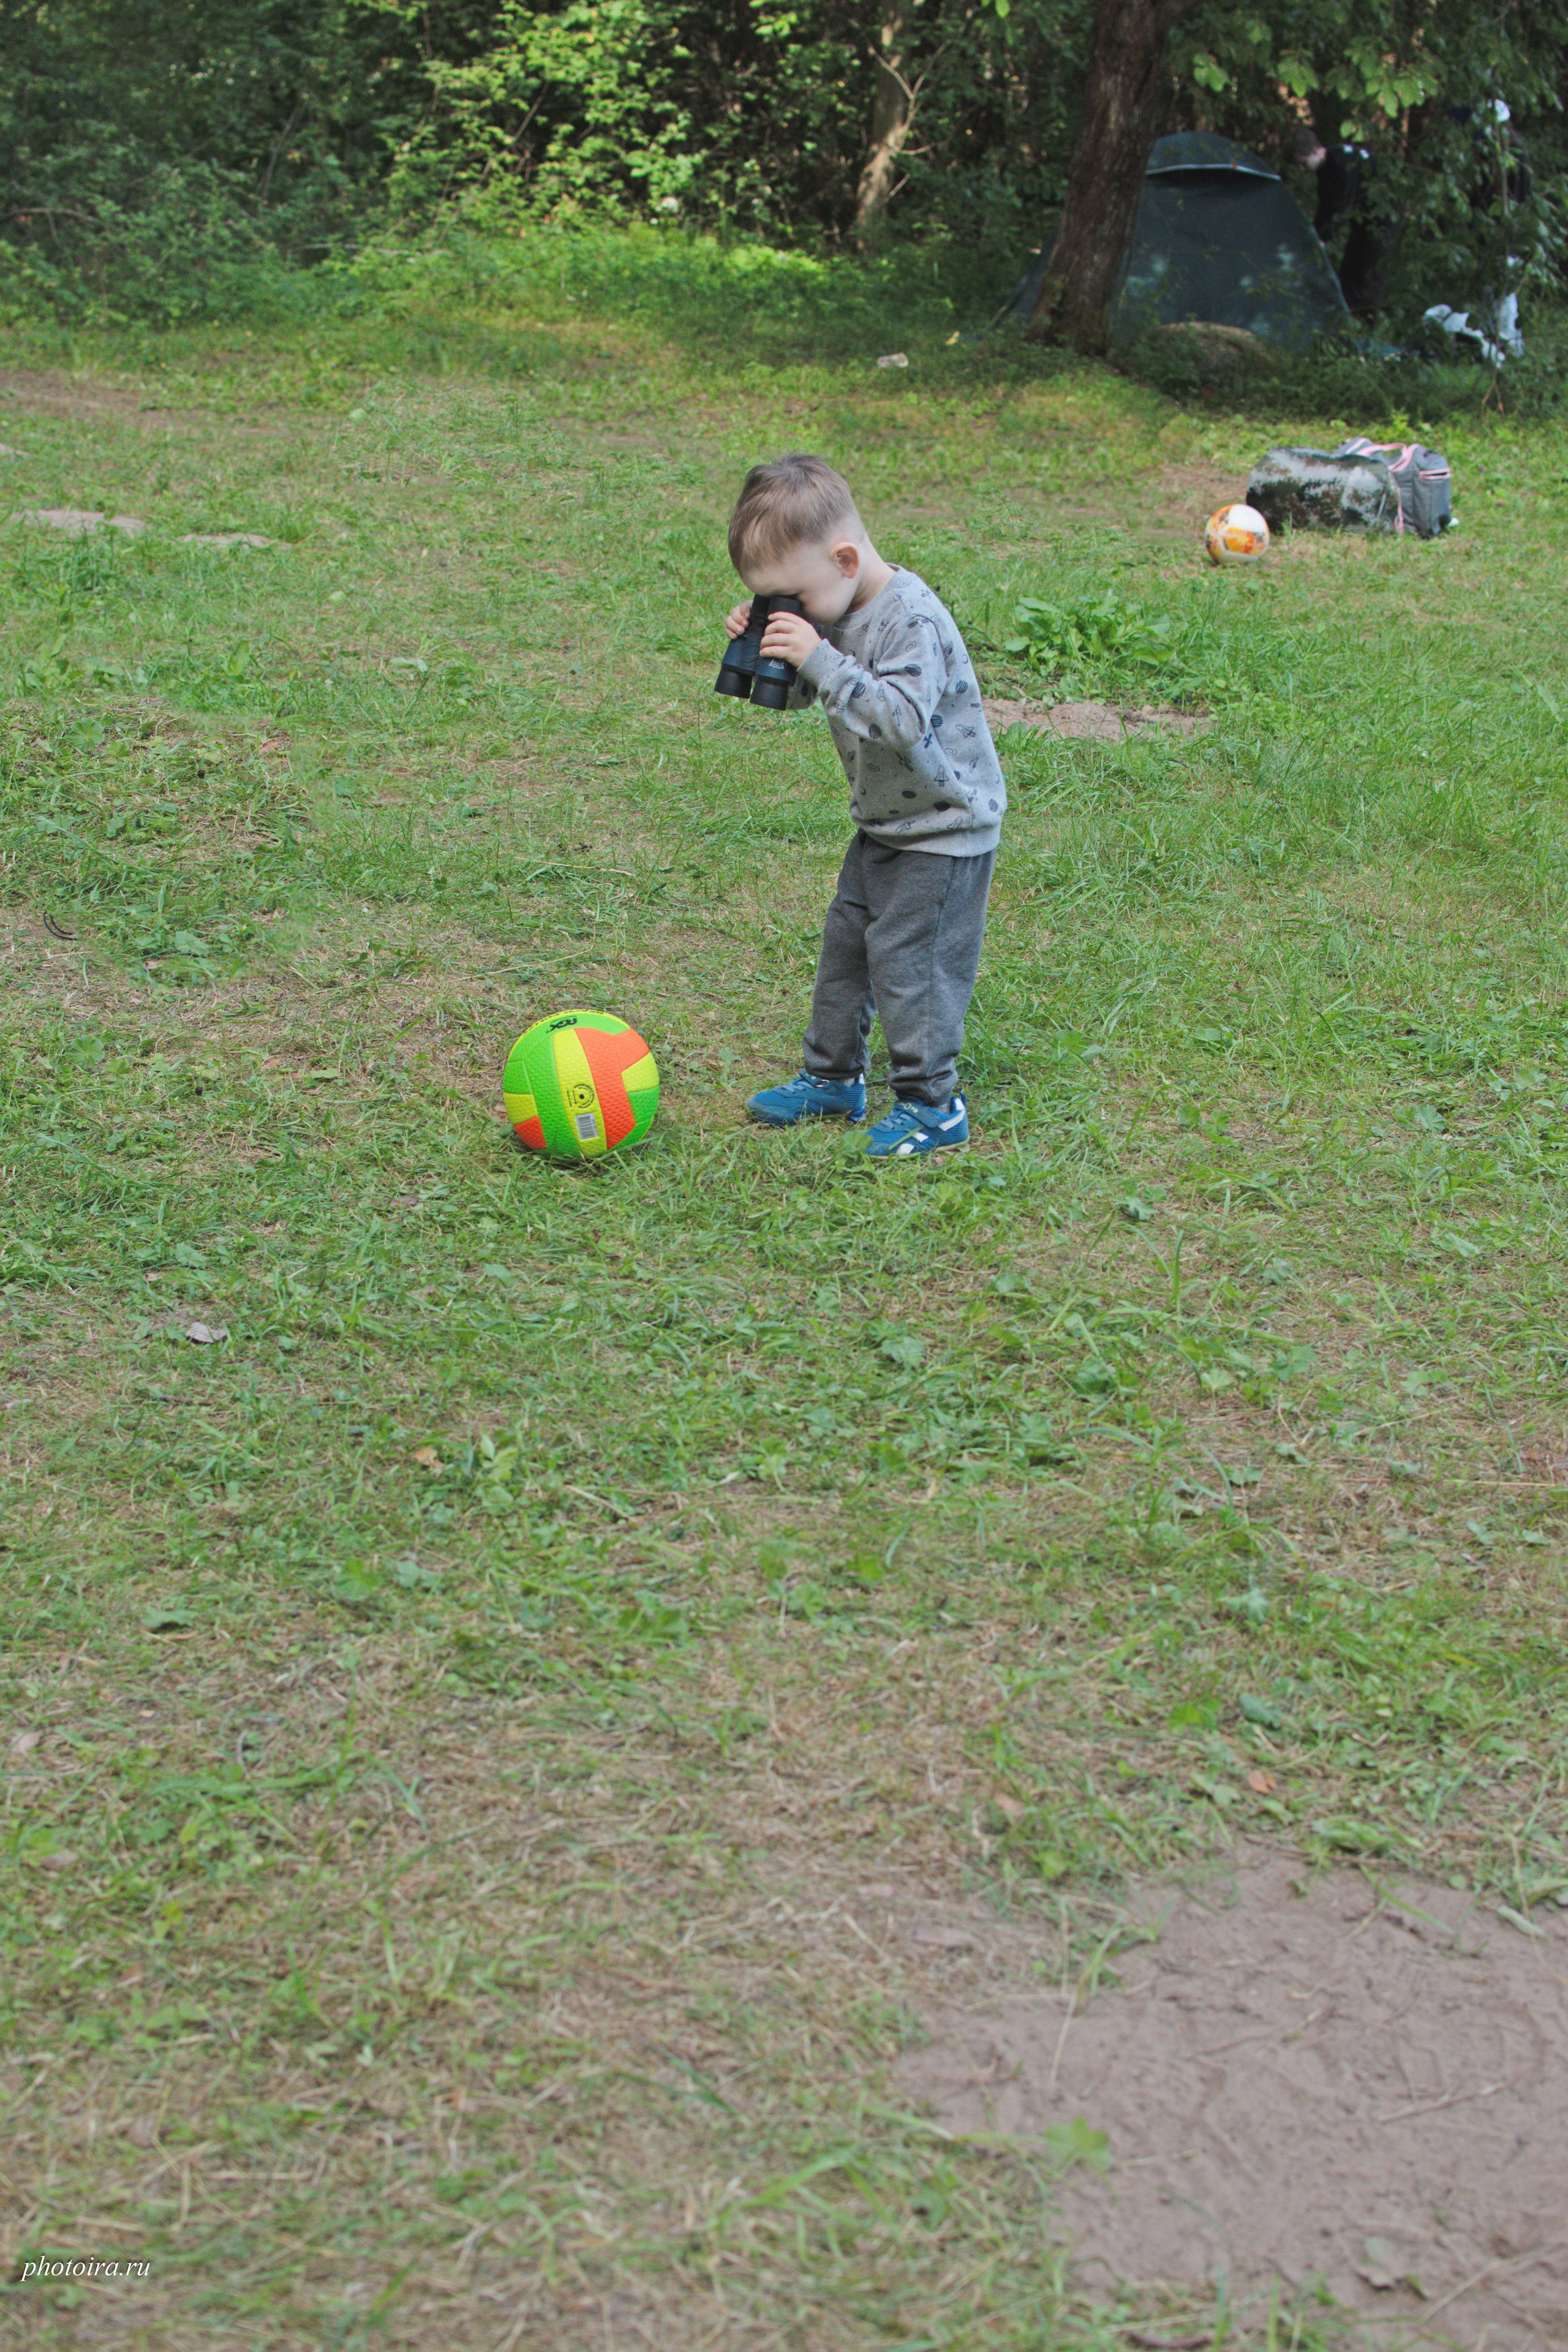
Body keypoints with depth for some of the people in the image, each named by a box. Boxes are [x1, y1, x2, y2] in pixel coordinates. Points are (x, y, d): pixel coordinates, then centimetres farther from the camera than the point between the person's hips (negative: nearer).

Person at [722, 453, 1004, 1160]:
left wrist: (820, 659, -37)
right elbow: (798, 695, 12)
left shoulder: (913, 621, -27)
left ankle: (931, 1104, 3)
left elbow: (901, 719, -38)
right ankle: (833, 1077, 29)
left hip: (945, 827, -9)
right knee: (845, 939, 15)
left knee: (906, 954, -8)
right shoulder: (837, 610, 1)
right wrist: (761, 644, -8)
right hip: (885, 822, 9)